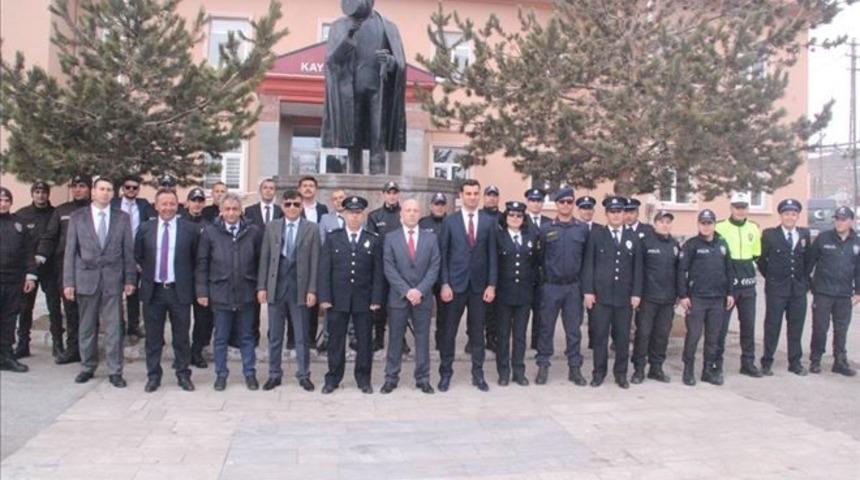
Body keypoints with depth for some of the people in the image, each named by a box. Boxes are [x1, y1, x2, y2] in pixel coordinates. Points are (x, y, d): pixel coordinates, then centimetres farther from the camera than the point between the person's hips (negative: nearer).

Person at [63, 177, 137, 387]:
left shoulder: (122, 217, 4)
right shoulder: (77, 217, 4)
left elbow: (128, 250, 4)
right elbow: (70, 251, 3)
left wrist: (130, 279, -1)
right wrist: (68, 282, -2)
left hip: (113, 279, 0)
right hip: (86, 279, 1)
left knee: (114, 328, 0)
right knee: (87, 327, 10)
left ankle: (115, 371, 8)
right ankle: (87, 367, 24)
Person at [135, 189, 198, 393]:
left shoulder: (190, 229, -2)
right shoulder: (145, 228, 4)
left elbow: (196, 259, 6)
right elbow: (138, 256, 15)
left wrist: (188, 279, 4)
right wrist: (147, 273, 9)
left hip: (180, 290, -1)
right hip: (153, 290, 2)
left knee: (182, 337, 7)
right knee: (153, 337, 9)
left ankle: (183, 375, 19)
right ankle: (153, 376, 21)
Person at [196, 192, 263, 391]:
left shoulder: (253, 231, -1)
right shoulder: (210, 231, -2)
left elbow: (261, 261, 4)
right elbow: (202, 264, 0)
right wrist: (202, 291, -2)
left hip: (246, 293, 1)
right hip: (220, 293, 0)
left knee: (247, 336, 12)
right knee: (221, 338, 10)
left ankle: (250, 373, 23)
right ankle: (221, 374, 23)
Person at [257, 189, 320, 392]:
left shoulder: (312, 228, 0)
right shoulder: (272, 227, 6)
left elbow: (314, 261, -3)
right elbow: (264, 258, 6)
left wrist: (312, 290, -8)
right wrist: (261, 286, 0)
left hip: (300, 288, -2)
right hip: (276, 287, 2)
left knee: (302, 336, 6)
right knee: (274, 335, 10)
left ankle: (304, 375, 17)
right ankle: (274, 374, 22)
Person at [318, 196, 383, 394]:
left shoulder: (374, 240, 5)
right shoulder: (332, 238, 4)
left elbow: (378, 273, 2)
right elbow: (324, 270, 1)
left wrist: (376, 299, -5)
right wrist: (324, 297, -7)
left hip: (364, 300, 0)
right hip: (337, 299, 0)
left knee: (364, 341, 6)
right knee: (336, 340, 7)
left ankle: (363, 379, 19)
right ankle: (333, 378, 19)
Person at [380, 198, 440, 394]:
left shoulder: (431, 238, 6)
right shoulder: (390, 238, 2)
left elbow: (434, 267, 0)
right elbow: (389, 269, -4)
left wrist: (420, 290, -12)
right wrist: (406, 291, -14)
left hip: (423, 297, 1)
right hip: (398, 297, -1)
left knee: (422, 338, 6)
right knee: (395, 338, 5)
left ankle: (423, 379, 15)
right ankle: (391, 378, 14)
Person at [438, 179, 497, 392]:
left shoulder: (489, 221, 5)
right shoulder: (449, 221, 2)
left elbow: (492, 255, 4)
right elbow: (443, 254, 0)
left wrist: (492, 284, -2)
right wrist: (444, 284, -8)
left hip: (479, 284, 1)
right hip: (455, 283, -1)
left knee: (477, 331, 8)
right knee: (449, 331, 4)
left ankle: (478, 374, 17)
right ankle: (446, 373, 15)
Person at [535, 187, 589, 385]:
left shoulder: (583, 229, 3)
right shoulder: (545, 229, 0)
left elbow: (587, 257, 7)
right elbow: (539, 257, 5)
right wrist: (544, 276, 4)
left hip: (573, 287, 1)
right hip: (550, 287, -1)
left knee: (573, 329, 7)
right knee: (546, 328, 5)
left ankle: (574, 368, 15)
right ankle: (543, 366, 15)